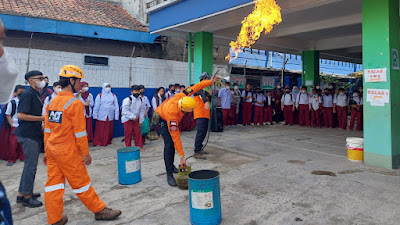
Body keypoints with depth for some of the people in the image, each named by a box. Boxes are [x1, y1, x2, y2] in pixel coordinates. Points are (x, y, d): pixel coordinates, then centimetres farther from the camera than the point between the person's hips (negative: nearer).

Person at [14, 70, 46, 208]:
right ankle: (27, 197, 8)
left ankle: (22, 193, 27)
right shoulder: (28, 94, -15)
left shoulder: (36, 94, 14)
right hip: (28, 135, -10)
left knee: (30, 165, 16)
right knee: (31, 165, -3)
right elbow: (20, 115, -22)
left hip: (34, 134, 10)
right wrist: (42, 118, -20)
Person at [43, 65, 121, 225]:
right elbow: (80, 132, -16)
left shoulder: (52, 102, 7)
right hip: (68, 152, -7)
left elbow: (47, 130, 11)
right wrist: (86, 153, -9)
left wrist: (47, 152, 18)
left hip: (52, 150, 7)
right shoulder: (75, 103, -16)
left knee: (53, 182, 11)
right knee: (81, 183, 4)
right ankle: (99, 210, 19)